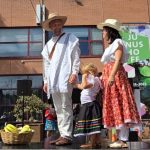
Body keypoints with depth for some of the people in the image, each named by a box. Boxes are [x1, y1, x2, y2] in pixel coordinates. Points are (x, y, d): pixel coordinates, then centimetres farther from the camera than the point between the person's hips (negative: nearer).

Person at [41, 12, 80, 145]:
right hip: (53, 81, 7)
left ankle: (67, 136, -6)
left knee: (66, 108, -9)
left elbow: (76, 57, -2)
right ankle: (62, 135, 13)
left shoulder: (70, 38, 8)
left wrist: (74, 73, -14)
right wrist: (46, 80, 16)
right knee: (58, 109, 7)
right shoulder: (49, 43, 23)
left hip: (65, 78, -6)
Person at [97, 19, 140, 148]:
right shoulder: (110, 46, 25)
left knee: (119, 105, -11)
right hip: (108, 77, 9)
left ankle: (123, 140, -11)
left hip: (116, 75, -9)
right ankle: (121, 138, 6)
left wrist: (112, 76, -25)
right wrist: (103, 77, 16)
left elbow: (118, 60, -15)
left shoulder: (117, 42, -1)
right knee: (114, 106, 5)